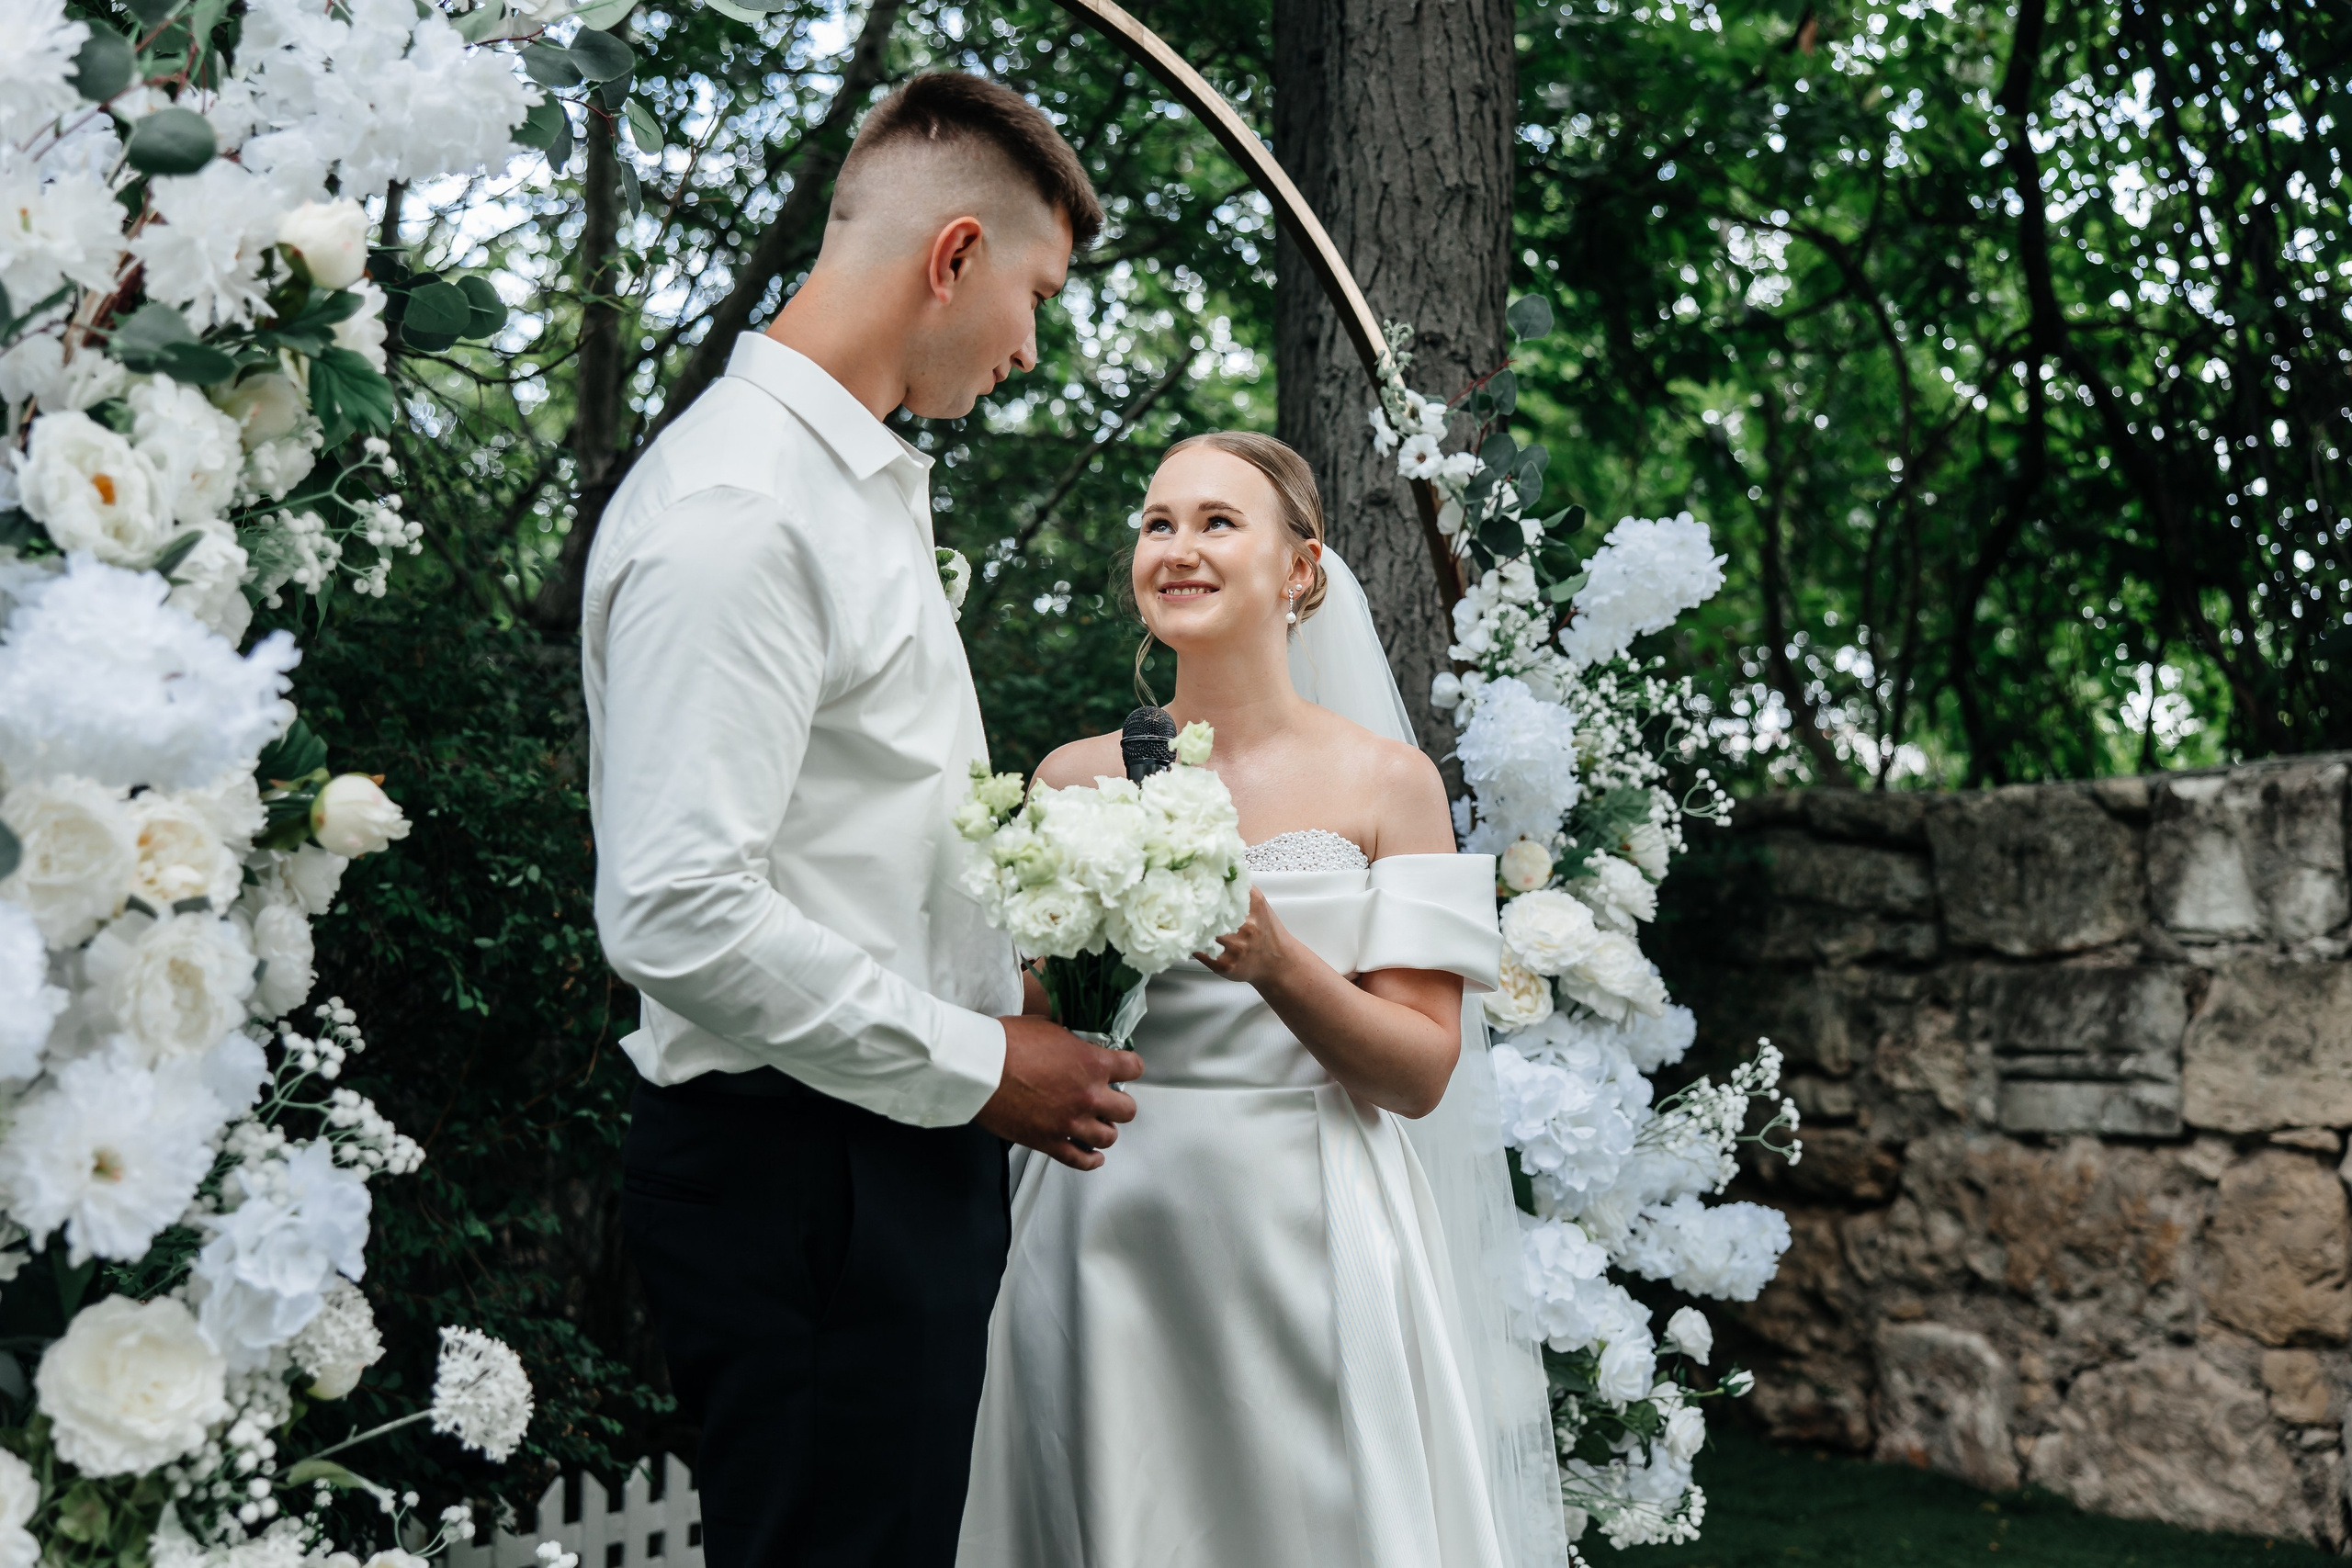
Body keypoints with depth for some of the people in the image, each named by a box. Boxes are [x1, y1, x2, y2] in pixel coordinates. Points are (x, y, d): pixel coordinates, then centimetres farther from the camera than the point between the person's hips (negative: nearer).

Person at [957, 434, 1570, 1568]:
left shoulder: (1384, 782, -2)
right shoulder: (1073, 779, 6)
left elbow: (1422, 1073, -6)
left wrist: (1276, 962, -20)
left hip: (1304, 1248, -2)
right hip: (1108, 1239, 2)